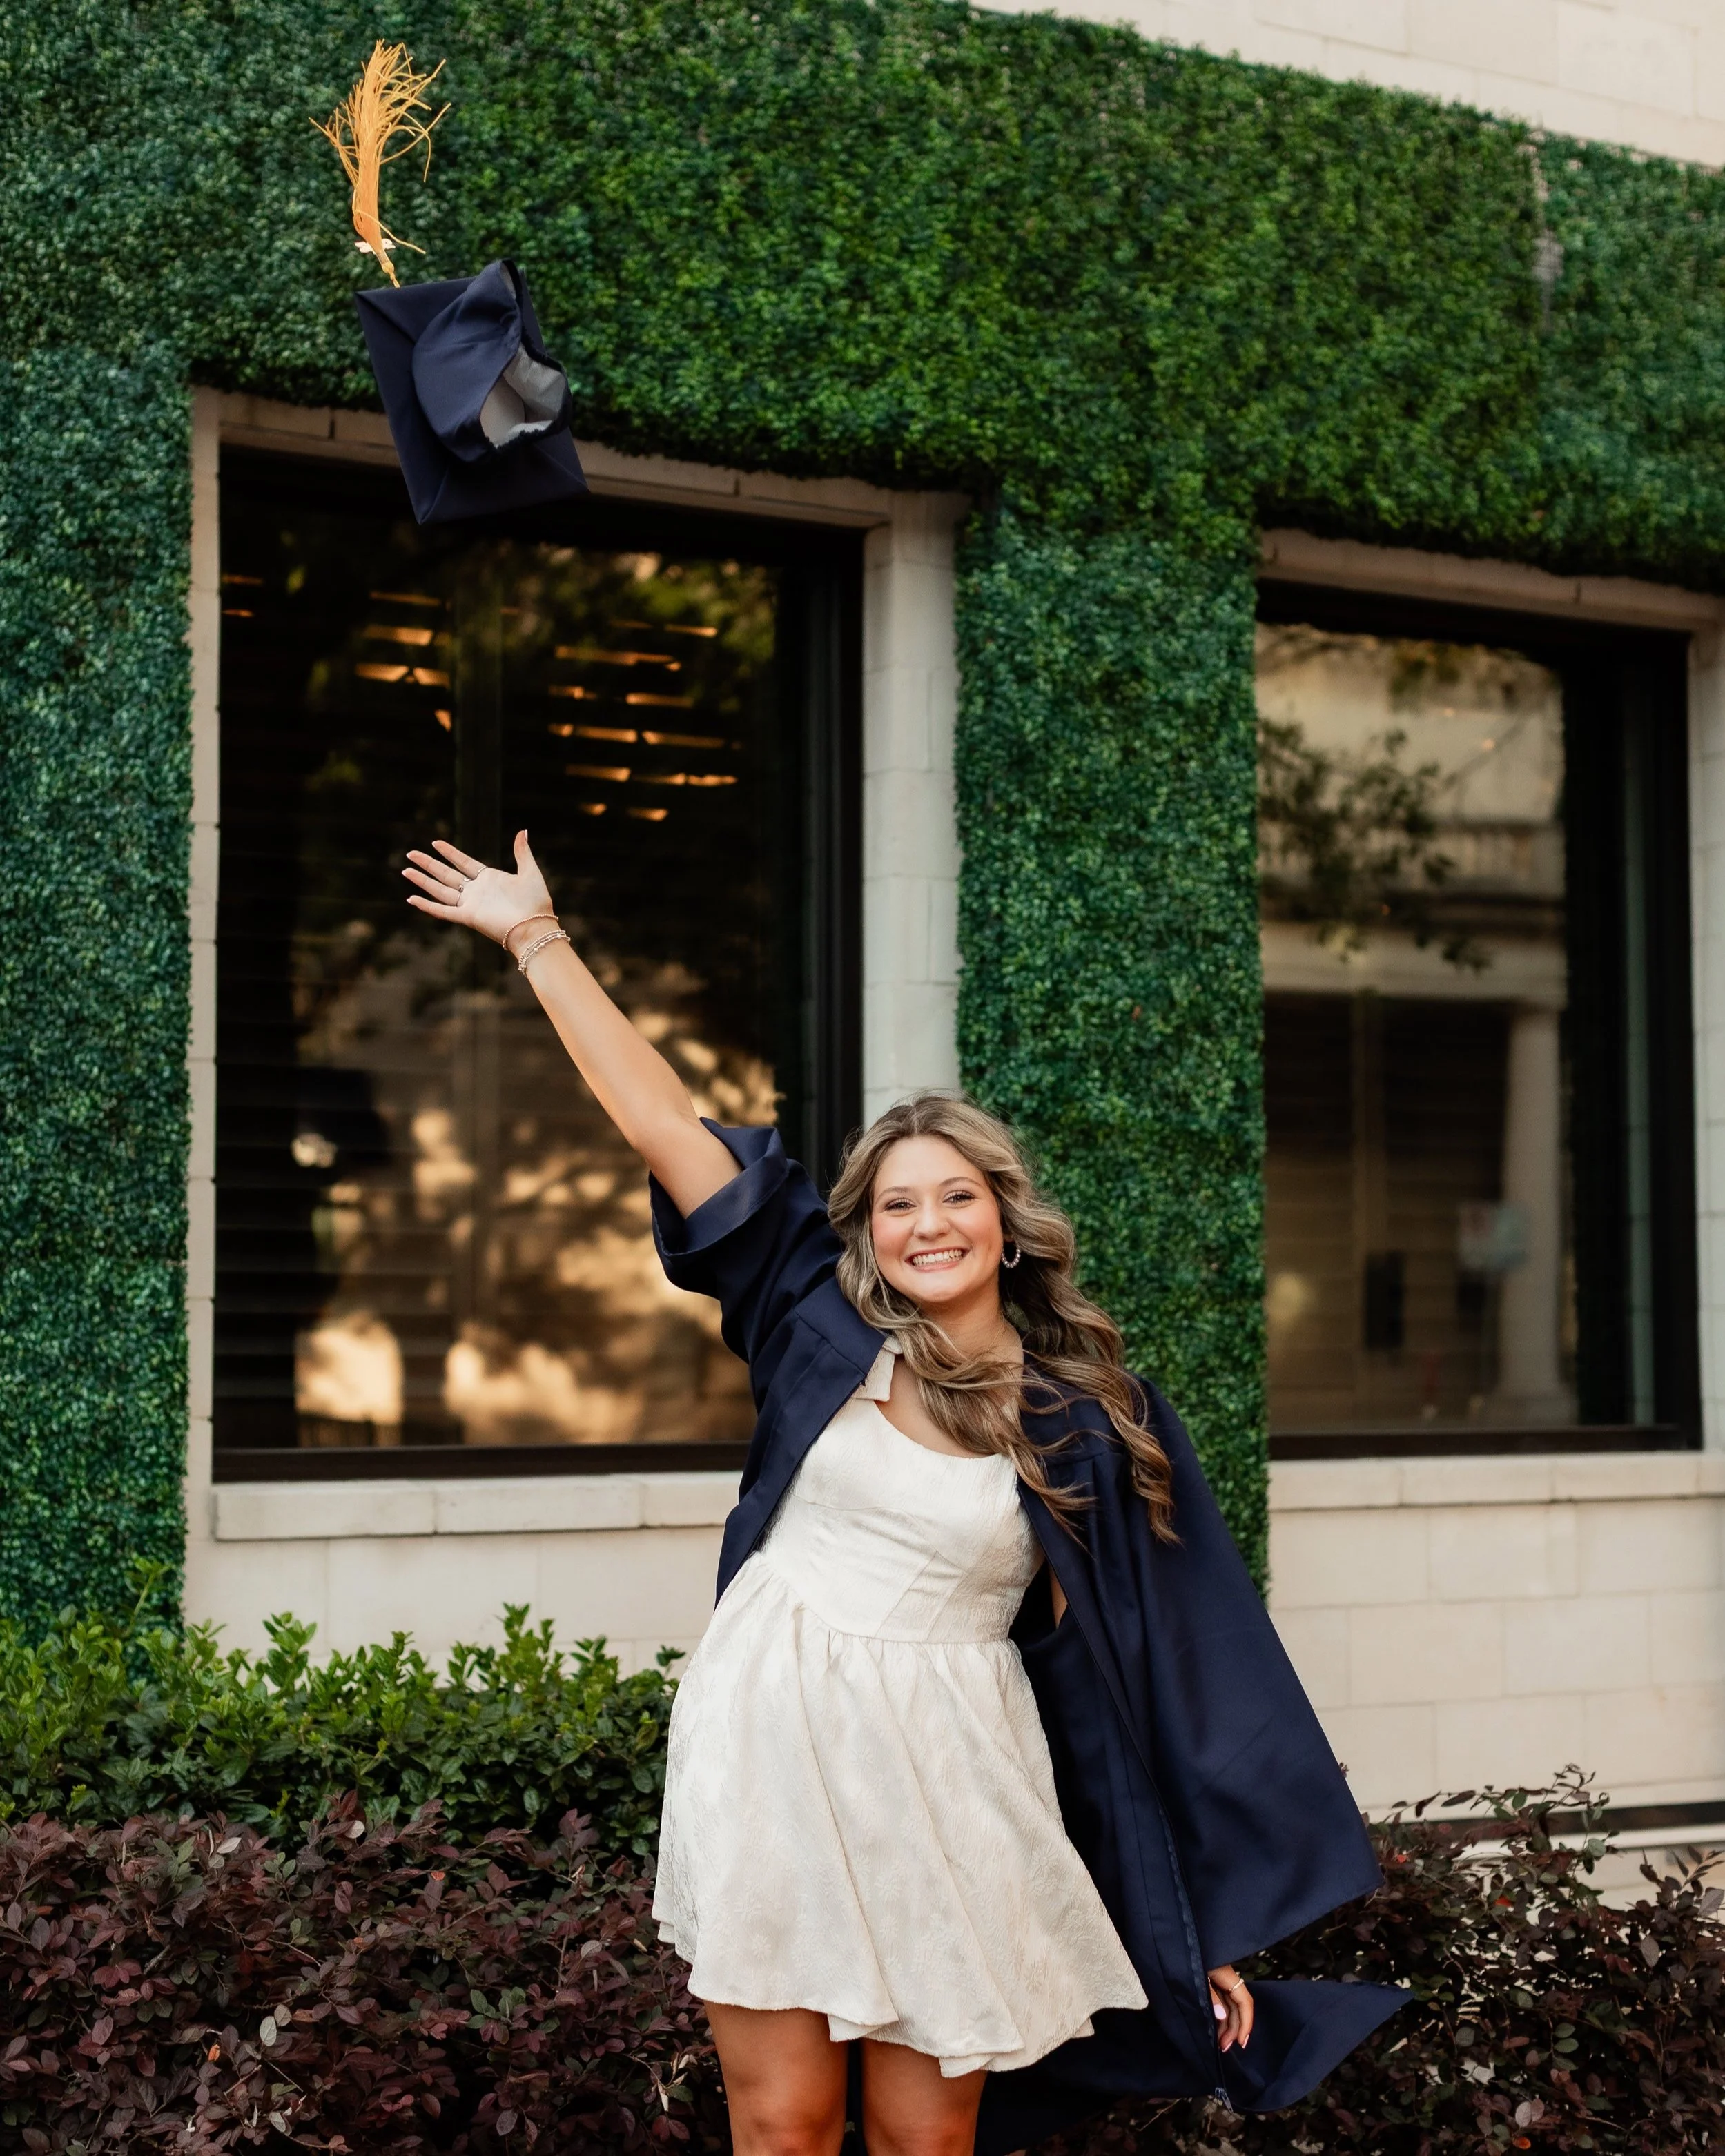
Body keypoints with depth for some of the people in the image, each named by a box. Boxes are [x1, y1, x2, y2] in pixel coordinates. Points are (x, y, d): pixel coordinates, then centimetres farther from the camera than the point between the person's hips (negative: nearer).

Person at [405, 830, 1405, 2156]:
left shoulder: (1092, 1417, 1)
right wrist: (537, 937, 5)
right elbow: (664, 1124, 4)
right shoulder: (823, 1325, 4)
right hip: (773, 1746, 1)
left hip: (941, 1779, -1)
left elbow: (1168, 1658, 1)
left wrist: (1211, 1918, -2)